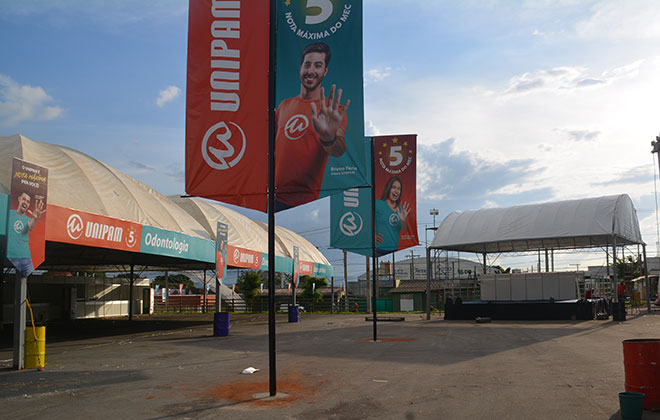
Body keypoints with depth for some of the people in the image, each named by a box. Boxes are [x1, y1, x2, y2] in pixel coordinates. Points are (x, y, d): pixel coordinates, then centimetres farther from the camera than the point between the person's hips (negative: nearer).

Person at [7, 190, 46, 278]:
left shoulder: (28, 219, 11)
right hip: (10, 257, -3)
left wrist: (35, 218, -36)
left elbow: (30, 226, -13)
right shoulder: (9, 214, 5)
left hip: (26, 257, 3)